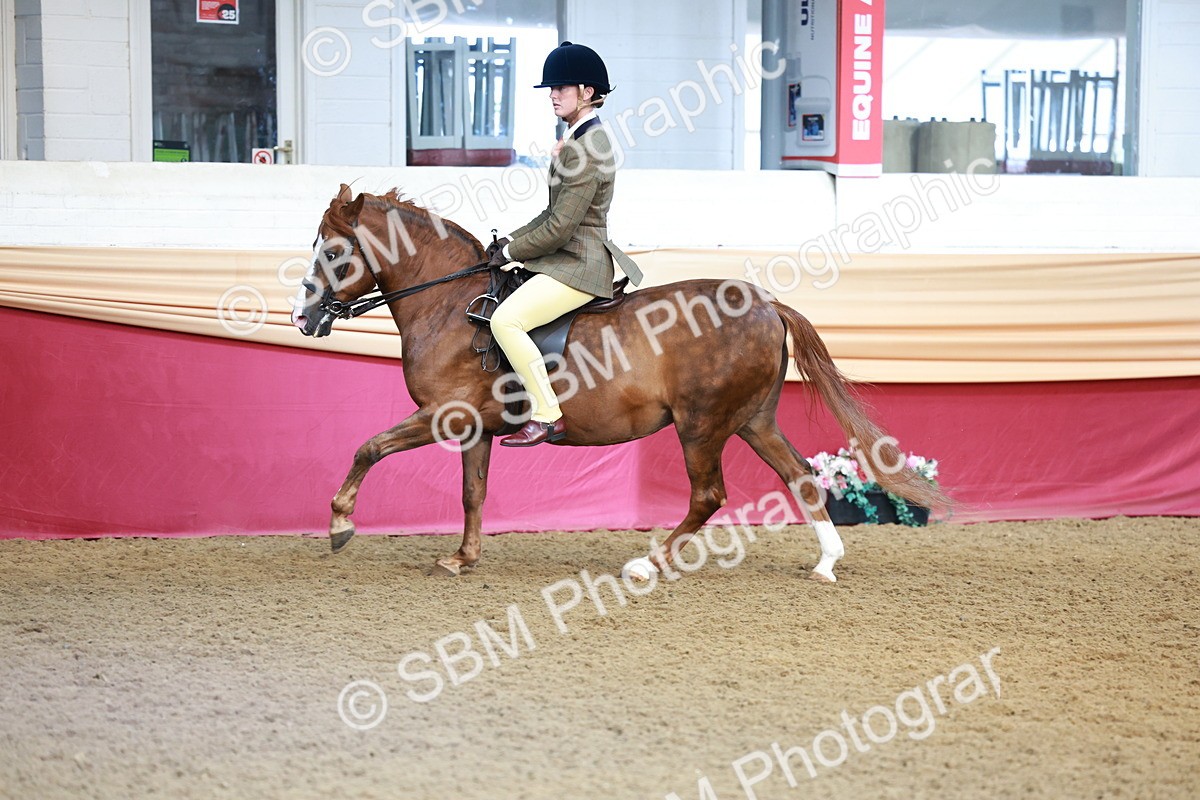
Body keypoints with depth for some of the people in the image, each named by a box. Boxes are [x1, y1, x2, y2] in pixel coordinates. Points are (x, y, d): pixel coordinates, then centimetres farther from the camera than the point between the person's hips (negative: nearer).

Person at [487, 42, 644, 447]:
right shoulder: (577, 139, 13)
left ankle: (547, 416, -20)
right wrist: (511, 240, 9)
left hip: (579, 266, -11)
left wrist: (510, 253, -9)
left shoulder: (587, 148, -19)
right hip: (569, 258, 11)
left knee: (505, 320, -24)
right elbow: (554, 213, 20)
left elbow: (559, 228, -20)